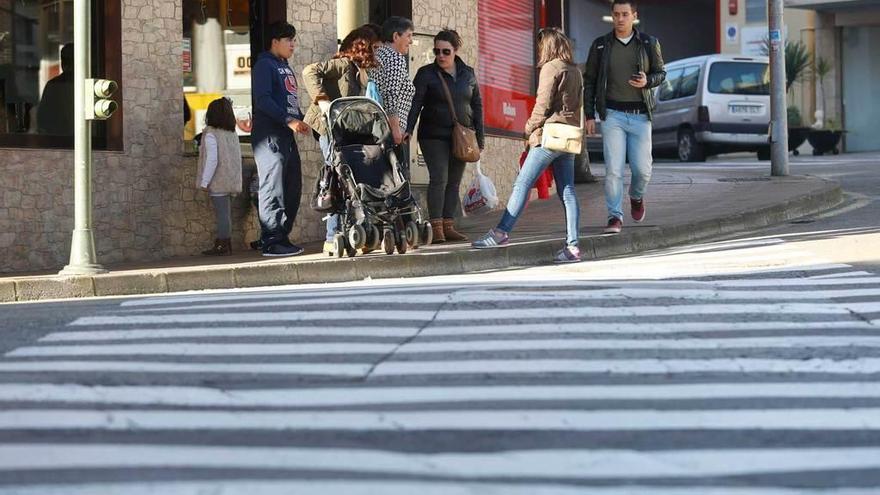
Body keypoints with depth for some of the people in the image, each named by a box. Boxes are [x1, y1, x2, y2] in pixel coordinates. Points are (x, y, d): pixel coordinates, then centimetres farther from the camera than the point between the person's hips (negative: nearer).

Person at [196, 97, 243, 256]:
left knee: (222, 213, -6)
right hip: (231, 181, 8)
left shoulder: (211, 135, -12)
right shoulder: (232, 134, 10)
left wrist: (205, 182, -14)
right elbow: (238, 157, 13)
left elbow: (212, 160, -18)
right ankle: (226, 243, 19)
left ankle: (222, 246, -4)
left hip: (218, 182, -8)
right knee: (226, 212, 14)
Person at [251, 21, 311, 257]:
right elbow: (262, 99, -17)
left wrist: (301, 120, 9)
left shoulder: (285, 67, 22)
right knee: (273, 189, -10)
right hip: (269, 134, -9)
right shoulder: (265, 65, -6)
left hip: (286, 134, 9)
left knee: (292, 188, 10)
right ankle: (272, 242, -9)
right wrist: (289, 120, -22)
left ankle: (283, 236, 16)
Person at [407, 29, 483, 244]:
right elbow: (415, 103, -9)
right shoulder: (426, 73, -2)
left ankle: (448, 226, 9)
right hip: (434, 136, -4)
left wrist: (479, 135, 9)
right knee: (439, 178, -12)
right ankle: (436, 228, -12)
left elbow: (477, 105, 14)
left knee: (454, 181, 5)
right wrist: (408, 129, -22)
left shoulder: (468, 73, 9)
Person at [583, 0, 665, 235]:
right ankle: (615, 217, -3)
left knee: (642, 169, 1)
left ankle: (636, 196, 34)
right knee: (614, 169, -10)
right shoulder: (600, 46, 3)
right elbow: (589, 81, 7)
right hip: (612, 114, -1)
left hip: (640, 115, 1)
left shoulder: (649, 44, 4)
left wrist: (647, 81, -13)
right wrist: (589, 115, 1)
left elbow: (661, 73, 11)